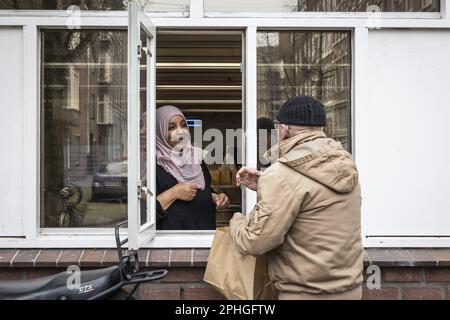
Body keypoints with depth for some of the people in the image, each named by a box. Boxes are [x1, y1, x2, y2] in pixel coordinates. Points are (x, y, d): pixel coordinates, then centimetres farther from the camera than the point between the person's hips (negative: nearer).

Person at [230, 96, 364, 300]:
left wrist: (237, 220, -1)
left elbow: (253, 242, -21)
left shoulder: (283, 175, -23)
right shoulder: (344, 164, 2)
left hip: (307, 293, -7)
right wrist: (265, 187, 10)